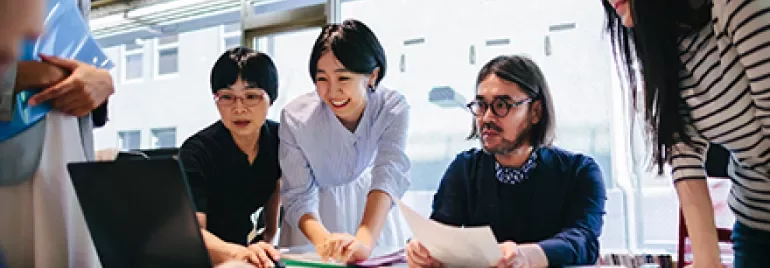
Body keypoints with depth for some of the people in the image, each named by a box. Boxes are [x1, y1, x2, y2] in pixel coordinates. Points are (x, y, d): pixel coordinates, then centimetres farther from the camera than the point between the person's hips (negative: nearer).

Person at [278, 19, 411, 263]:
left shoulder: (393, 107, -20)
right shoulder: (296, 117, -20)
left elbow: (389, 174, -30)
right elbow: (298, 196, -20)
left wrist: (364, 241, -46)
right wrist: (324, 241, -39)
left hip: (373, 209, 0)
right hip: (316, 216, 0)